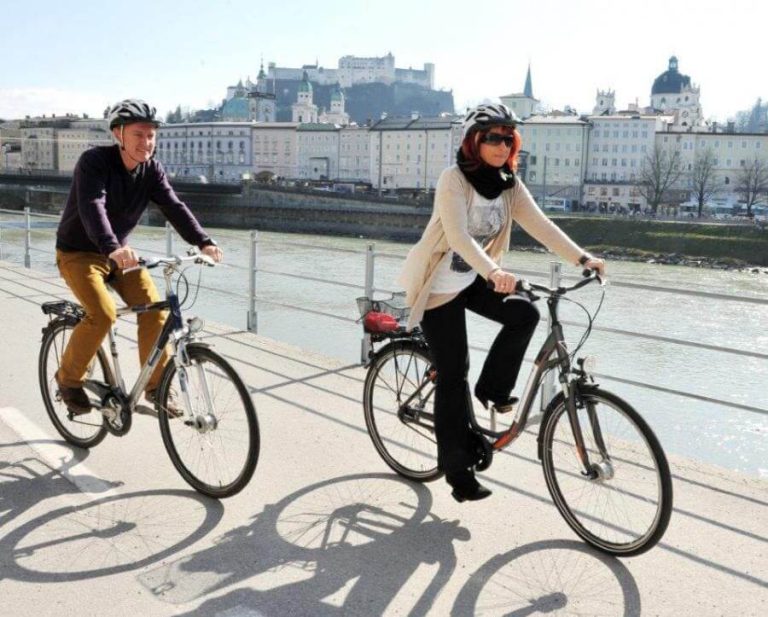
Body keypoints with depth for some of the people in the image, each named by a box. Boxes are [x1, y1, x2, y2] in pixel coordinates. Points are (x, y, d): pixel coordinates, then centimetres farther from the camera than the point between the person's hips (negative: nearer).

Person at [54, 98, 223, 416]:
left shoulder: (152, 170, -5)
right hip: (79, 253, -5)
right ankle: (69, 377, 1)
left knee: (154, 309, -13)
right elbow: (93, 207, -37)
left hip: (119, 253, 5)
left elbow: (174, 207, -16)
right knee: (103, 314, -25)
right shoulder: (94, 161, -21)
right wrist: (112, 247, -55)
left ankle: (156, 385, 2)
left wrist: (204, 242, -32)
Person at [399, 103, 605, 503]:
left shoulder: (509, 185, -2)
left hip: (473, 280, 7)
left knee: (524, 314, -16)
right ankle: (458, 472, 8)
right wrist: (495, 272, -50)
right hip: (438, 287, -6)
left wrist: (582, 258, -22)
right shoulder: (454, 179, -22)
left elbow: (541, 226, -10)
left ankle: (493, 388, 7)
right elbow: (459, 236, -36)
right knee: (453, 376, -4)